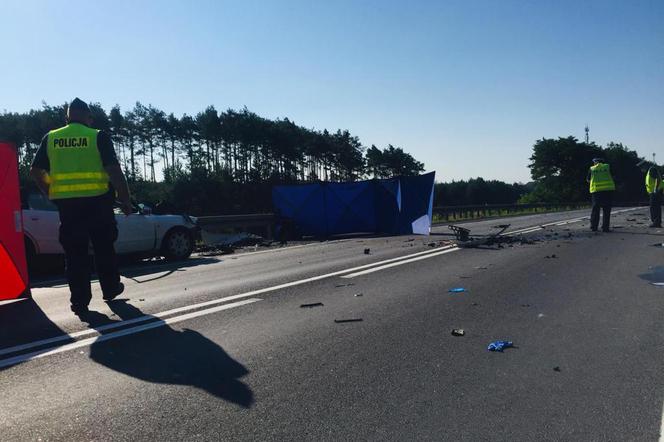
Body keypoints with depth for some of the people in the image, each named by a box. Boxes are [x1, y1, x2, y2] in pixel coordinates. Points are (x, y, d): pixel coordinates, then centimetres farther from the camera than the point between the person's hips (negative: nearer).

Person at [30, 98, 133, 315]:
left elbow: (36, 171, 9)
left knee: (74, 252, 6)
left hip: (66, 204, 3)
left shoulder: (50, 138, 8)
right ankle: (110, 289, 26)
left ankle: (79, 301, 7)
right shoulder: (98, 136, -3)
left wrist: (53, 193, 22)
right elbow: (114, 170, -10)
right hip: (97, 202, -2)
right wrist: (125, 199, -3)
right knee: (104, 248, 14)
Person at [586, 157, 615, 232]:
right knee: (606, 210, 4)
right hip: (608, 189, 0)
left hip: (596, 190, 0)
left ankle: (593, 227, 6)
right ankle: (605, 227, 1)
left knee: (595, 209, 9)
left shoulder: (592, 169, 9)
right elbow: (612, 177, 19)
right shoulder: (607, 167, 9)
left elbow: (588, 180, 17)